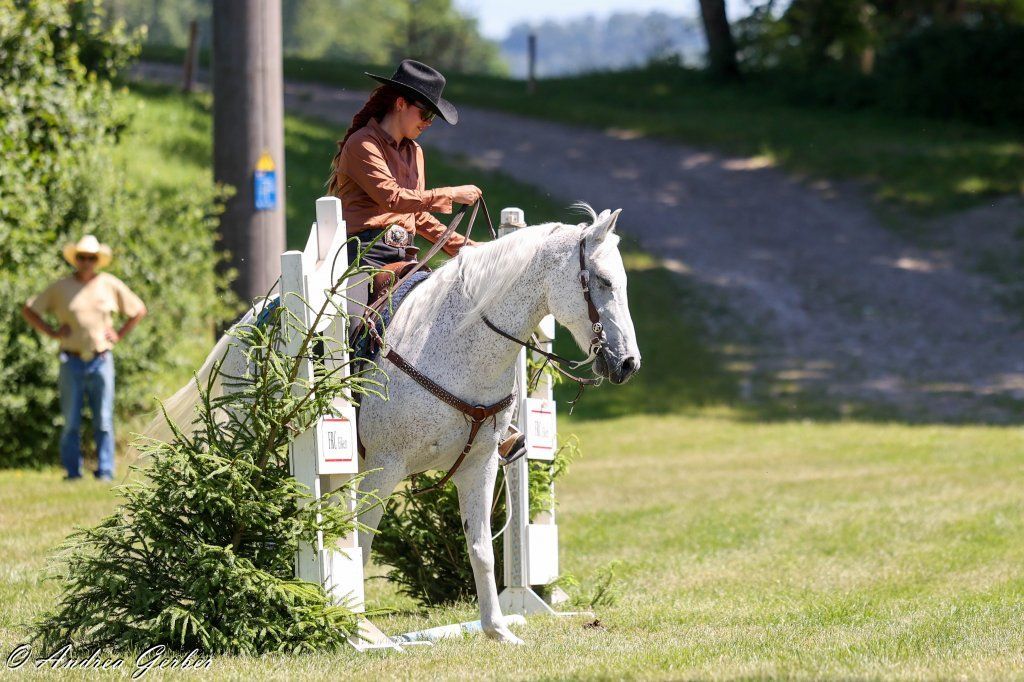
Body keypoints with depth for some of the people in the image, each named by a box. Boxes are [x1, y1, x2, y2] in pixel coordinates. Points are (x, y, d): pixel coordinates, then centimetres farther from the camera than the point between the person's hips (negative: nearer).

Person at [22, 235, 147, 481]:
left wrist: (120, 334, 6)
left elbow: (139, 309, 17)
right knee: (71, 421, 0)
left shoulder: (110, 285, 7)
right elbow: (29, 310, 12)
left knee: (103, 421, -3)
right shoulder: (60, 287, 5)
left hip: (101, 361, 0)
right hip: (72, 361, 0)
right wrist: (51, 332, 2)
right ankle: (73, 472, 5)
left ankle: (105, 471, -1)